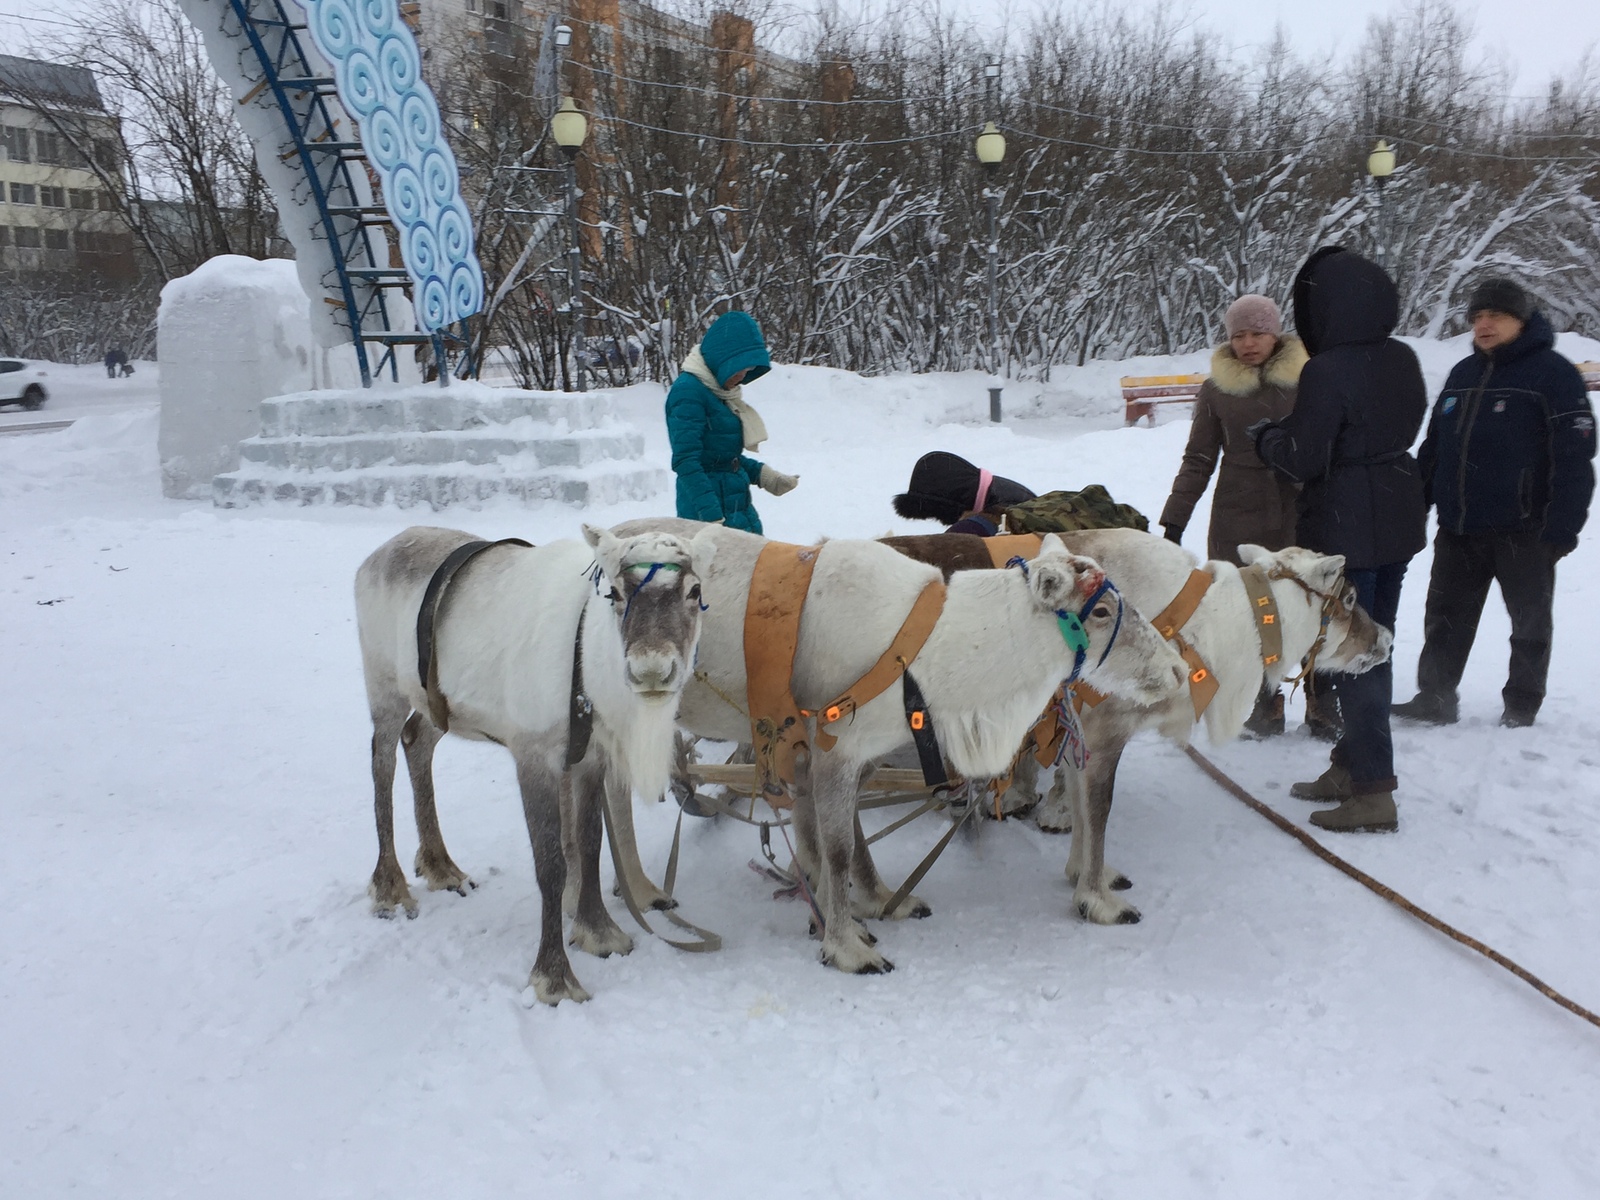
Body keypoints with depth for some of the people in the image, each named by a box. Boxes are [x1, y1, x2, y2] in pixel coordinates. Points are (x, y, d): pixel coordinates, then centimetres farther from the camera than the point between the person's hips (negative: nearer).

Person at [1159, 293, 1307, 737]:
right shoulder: (1217, 389, 6)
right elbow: (1198, 460, 9)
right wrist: (1174, 521, 6)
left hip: (1303, 514, 0)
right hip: (1240, 518, 0)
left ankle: (1322, 704, 12)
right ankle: (1263, 705, 14)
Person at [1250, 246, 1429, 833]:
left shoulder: (1327, 372, -21)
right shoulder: (1402, 361, 4)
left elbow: (1303, 460, -19)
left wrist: (1267, 435, 1)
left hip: (1346, 531, -8)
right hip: (1398, 523, 8)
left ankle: (1373, 791, 3)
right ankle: (1354, 763, 31)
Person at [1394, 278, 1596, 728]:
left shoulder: (1553, 374, -7)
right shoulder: (1463, 373, 13)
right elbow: (1433, 447, 17)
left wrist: (1561, 530, -18)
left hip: (1521, 532, -6)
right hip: (1458, 530, 6)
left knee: (1530, 624, 9)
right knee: (1445, 619, 9)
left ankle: (1521, 708, 20)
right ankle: (1434, 699, 18)